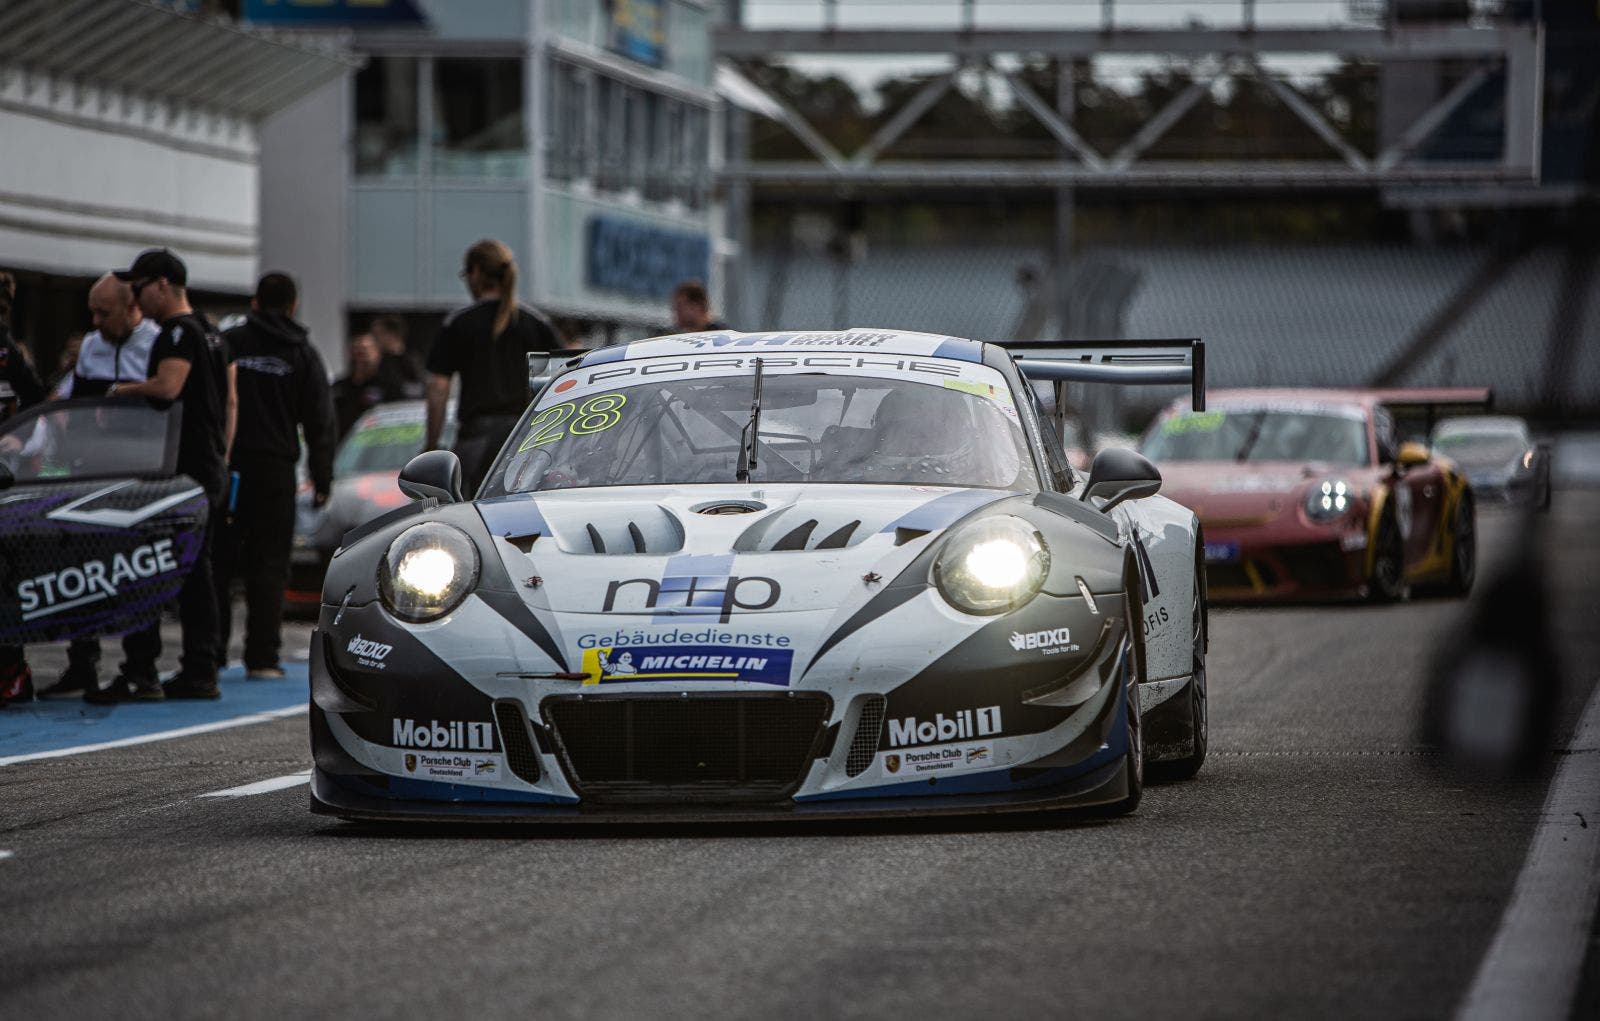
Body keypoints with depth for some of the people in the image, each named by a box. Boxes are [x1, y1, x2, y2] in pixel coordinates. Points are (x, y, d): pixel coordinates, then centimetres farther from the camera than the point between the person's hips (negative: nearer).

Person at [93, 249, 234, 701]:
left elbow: (168, 386, -28)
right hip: (210, 468, 10)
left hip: (179, 471, -10)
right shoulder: (210, 332, 19)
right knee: (196, 570, 12)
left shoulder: (179, 332, -12)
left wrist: (126, 388, -11)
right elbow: (230, 401, 23)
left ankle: (140, 675, -13)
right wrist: (221, 459, 24)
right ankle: (200, 672, 12)